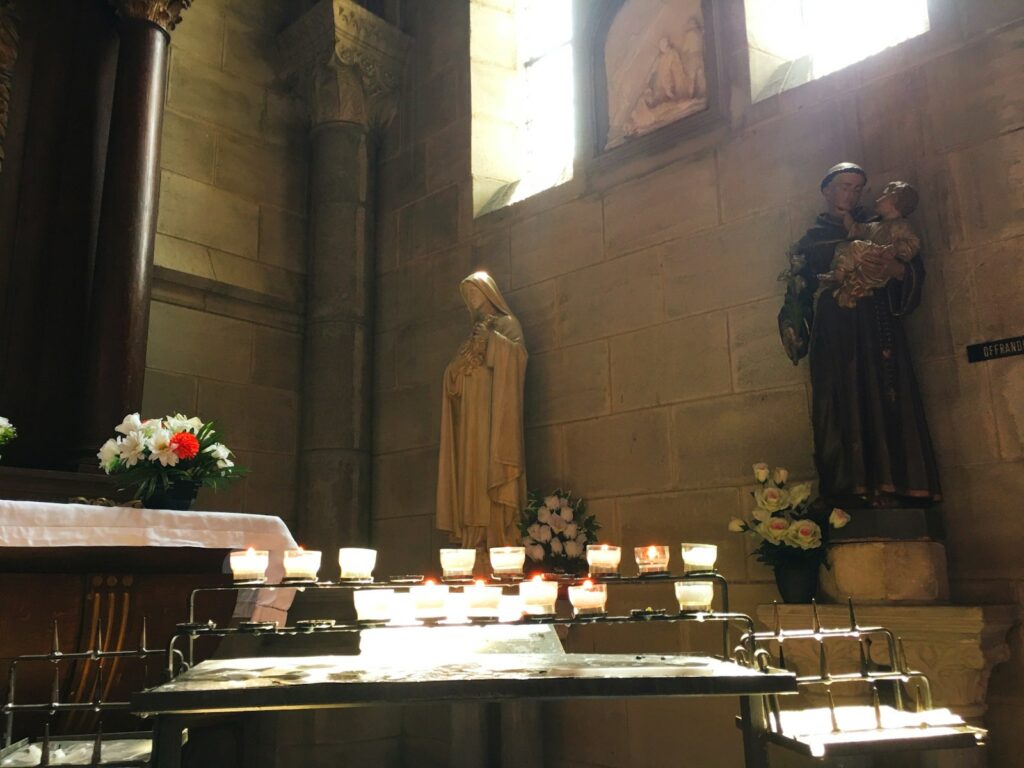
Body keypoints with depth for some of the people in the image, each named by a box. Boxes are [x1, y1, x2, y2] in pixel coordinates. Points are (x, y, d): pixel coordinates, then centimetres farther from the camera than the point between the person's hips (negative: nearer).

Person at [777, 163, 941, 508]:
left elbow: (915, 272, 4)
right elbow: (800, 289, 5)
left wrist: (893, 268, -18)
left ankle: (888, 490, -15)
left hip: (878, 334, 1)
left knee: (884, 408, -11)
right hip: (834, 341, 0)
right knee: (842, 411, -10)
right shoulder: (811, 240, 19)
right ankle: (848, 495, -14)